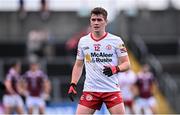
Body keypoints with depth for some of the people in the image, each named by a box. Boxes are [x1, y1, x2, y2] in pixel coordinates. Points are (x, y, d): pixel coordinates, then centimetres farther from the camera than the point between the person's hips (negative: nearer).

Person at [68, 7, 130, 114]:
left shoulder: (116, 40, 0)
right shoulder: (83, 41, 9)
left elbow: (126, 63, 1)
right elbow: (78, 65, 18)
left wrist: (116, 69, -19)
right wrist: (73, 85, 7)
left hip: (112, 89, -2)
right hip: (90, 90, 2)